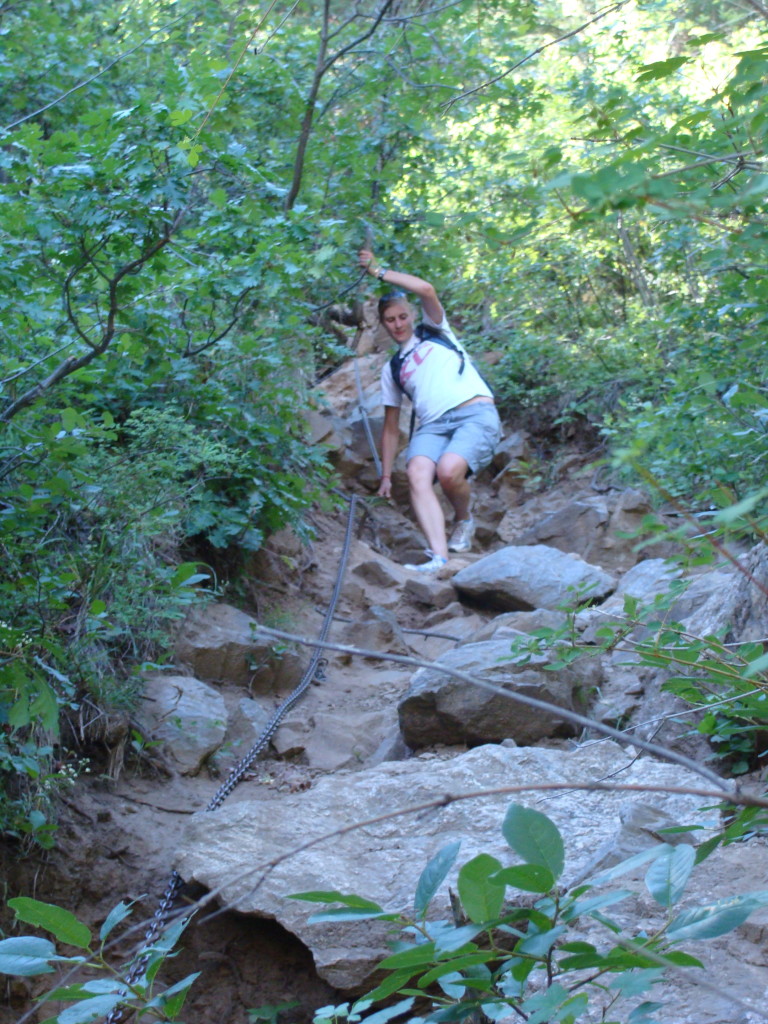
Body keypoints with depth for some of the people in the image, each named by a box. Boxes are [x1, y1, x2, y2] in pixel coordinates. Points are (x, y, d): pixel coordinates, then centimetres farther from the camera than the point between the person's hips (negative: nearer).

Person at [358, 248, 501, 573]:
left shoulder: (435, 333, 18)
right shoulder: (392, 370, 25)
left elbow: (426, 290, -1)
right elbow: (391, 427, 26)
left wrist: (379, 271, 3)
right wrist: (386, 476, 18)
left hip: (476, 415, -4)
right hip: (432, 425, 4)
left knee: (448, 471, -31)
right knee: (417, 473, -29)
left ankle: (464, 521, 3)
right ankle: (439, 557, -39)